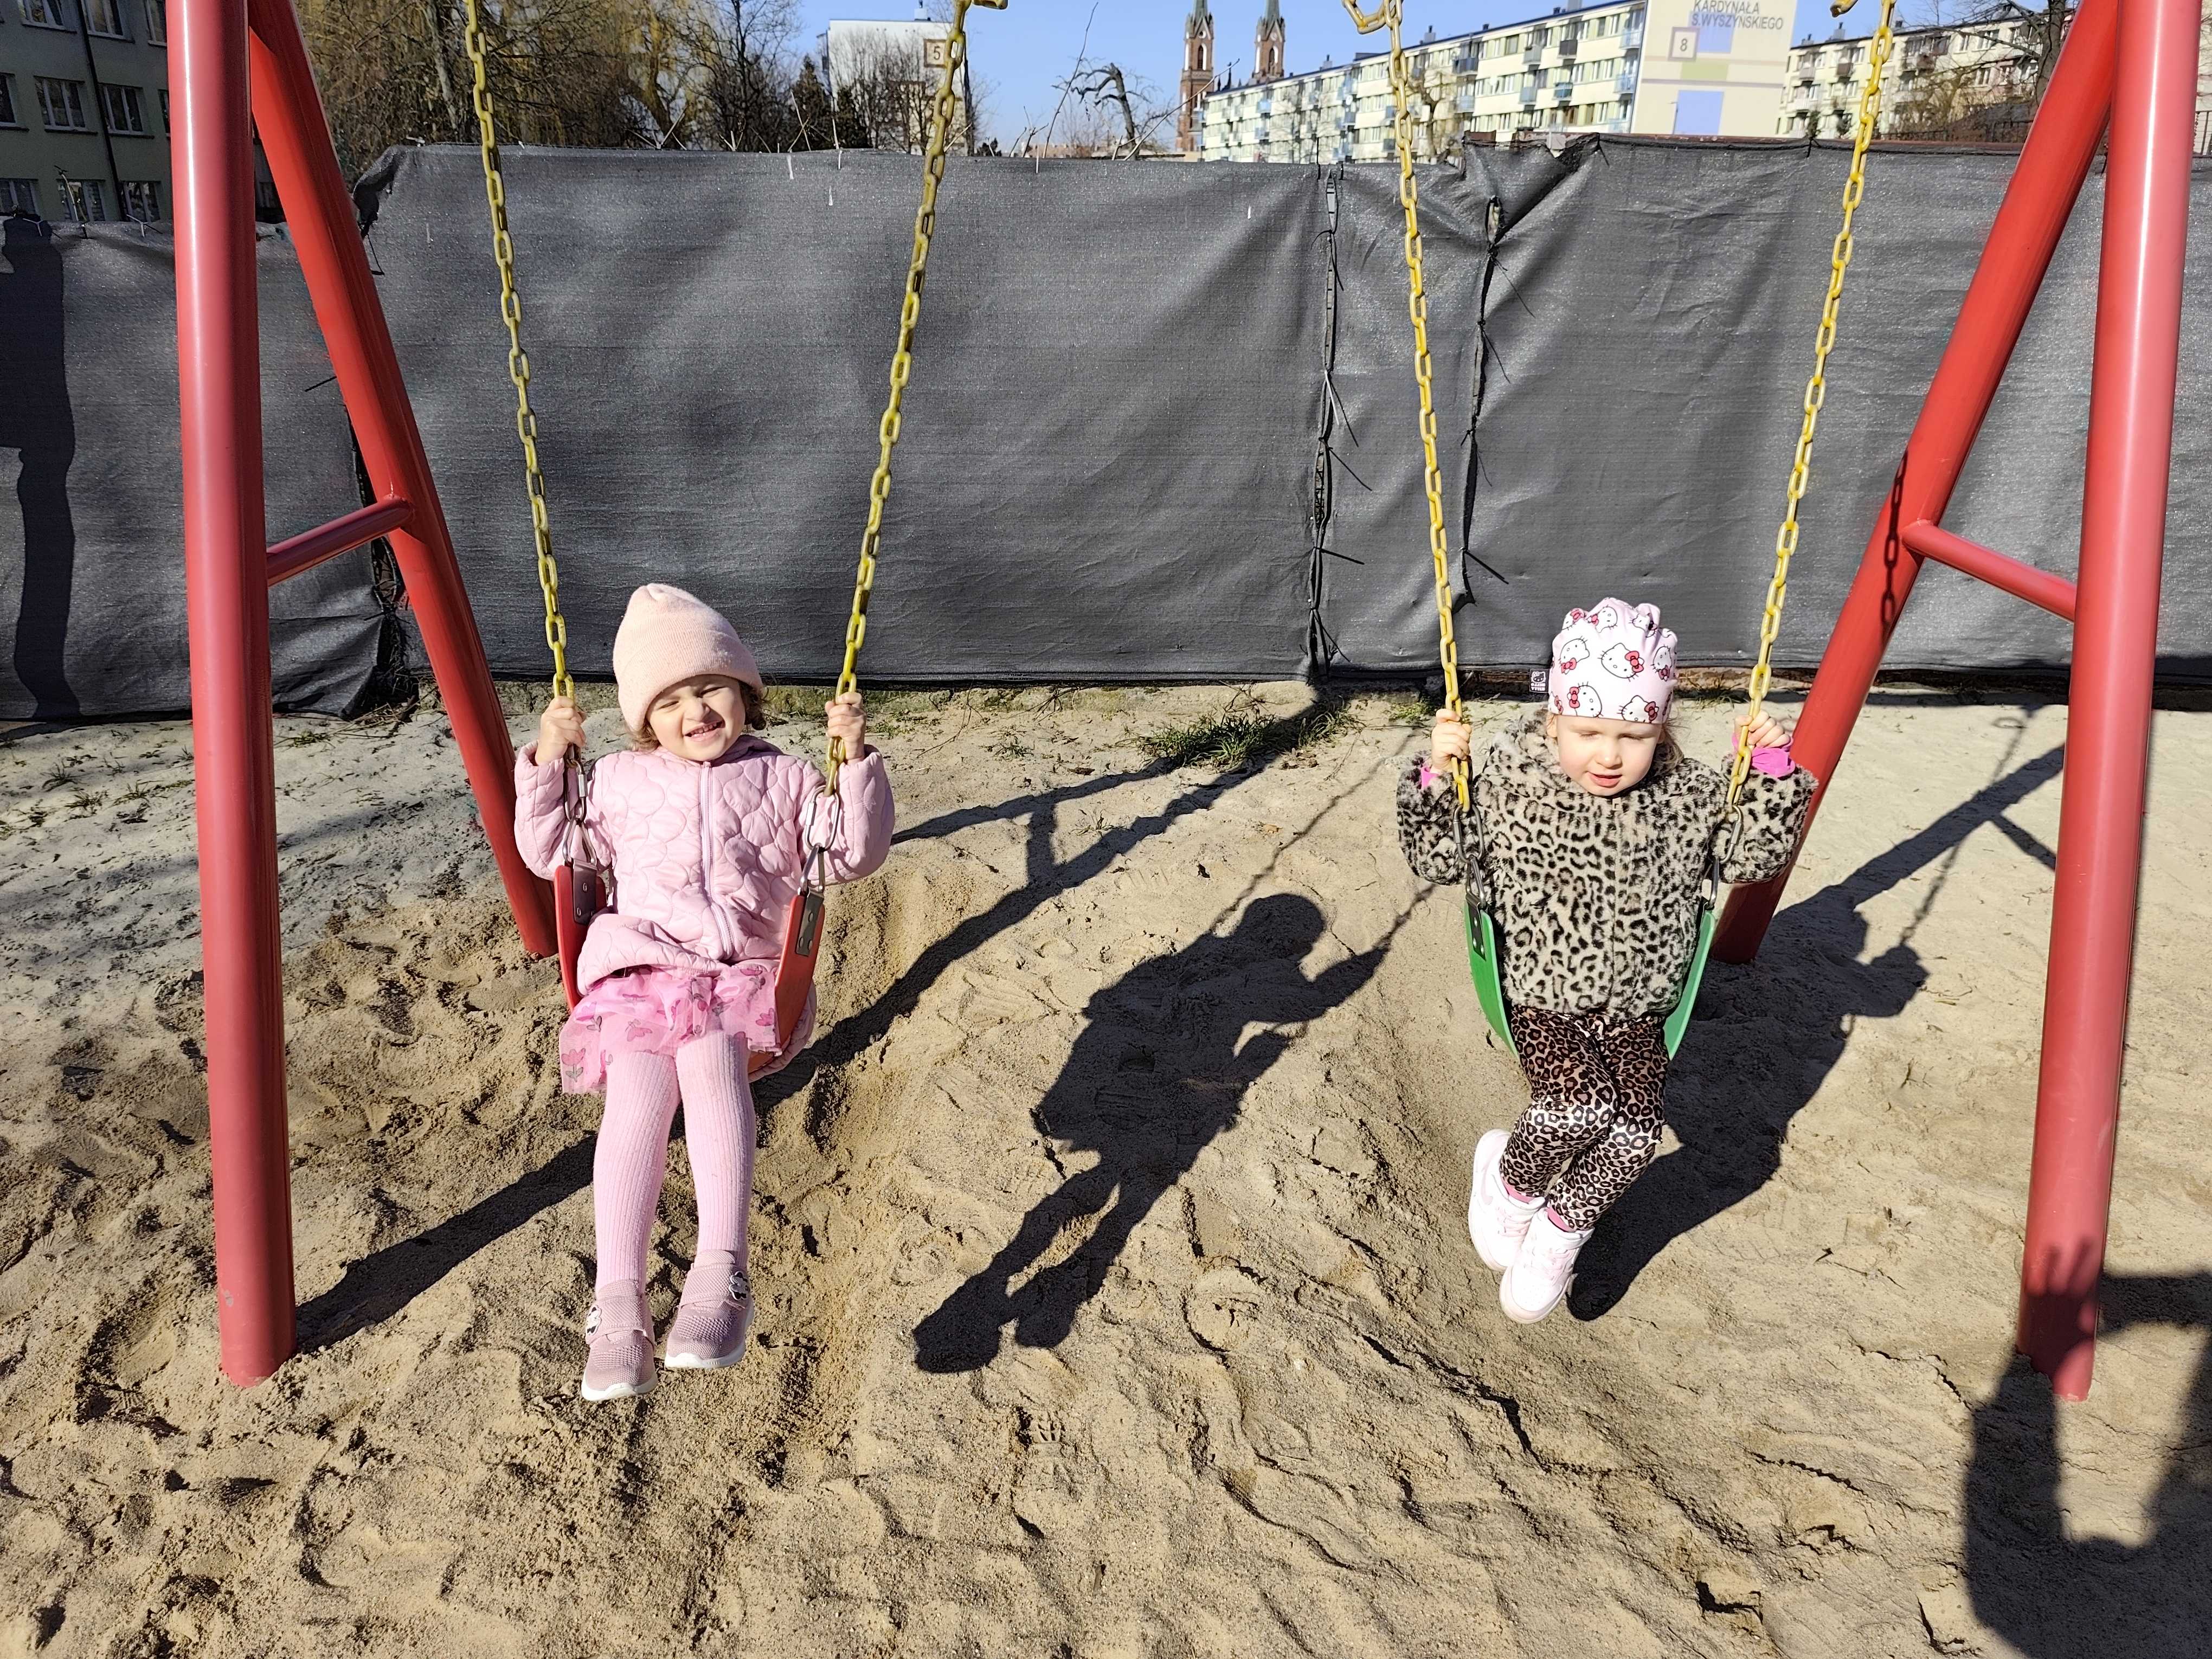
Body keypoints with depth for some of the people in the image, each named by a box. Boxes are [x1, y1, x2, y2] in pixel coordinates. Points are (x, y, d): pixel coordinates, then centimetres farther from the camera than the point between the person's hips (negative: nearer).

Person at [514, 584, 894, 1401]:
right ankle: (618, 1301, -30)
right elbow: (547, 853, 23)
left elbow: (853, 852, 10)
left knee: (710, 1055, -35)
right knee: (638, 1093, -28)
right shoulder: (621, 782, 19)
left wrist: (857, 759, -2)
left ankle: (722, 1266, -42)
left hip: (745, 973, -1)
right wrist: (547, 763, 11)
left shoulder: (783, 778, 16)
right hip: (641, 966, 1)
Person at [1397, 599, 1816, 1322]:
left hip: (1636, 1011, 3)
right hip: (1544, 1003, -3)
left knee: (1637, 1129, -17)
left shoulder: (1690, 796, -2)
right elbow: (1439, 858, -5)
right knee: (1580, 1105, -27)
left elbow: (1753, 855, 5)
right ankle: (1512, 1178, 7)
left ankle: (1561, 1225, 12)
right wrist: (1437, 774, -19)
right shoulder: (1508, 785, -9)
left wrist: (1774, 770, -8)